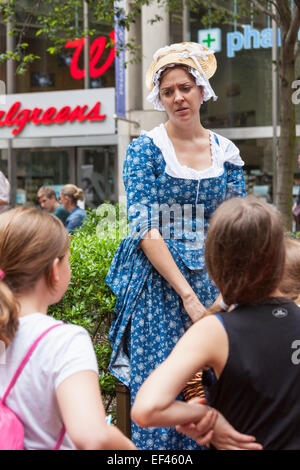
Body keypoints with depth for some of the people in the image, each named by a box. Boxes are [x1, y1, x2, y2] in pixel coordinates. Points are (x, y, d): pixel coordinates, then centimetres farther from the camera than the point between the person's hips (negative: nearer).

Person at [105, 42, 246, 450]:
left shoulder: (226, 153, 8)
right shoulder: (146, 149, -3)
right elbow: (147, 231, -10)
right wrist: (188, 296, -17)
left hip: (213, 282, 3)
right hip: (158, 283, -3)